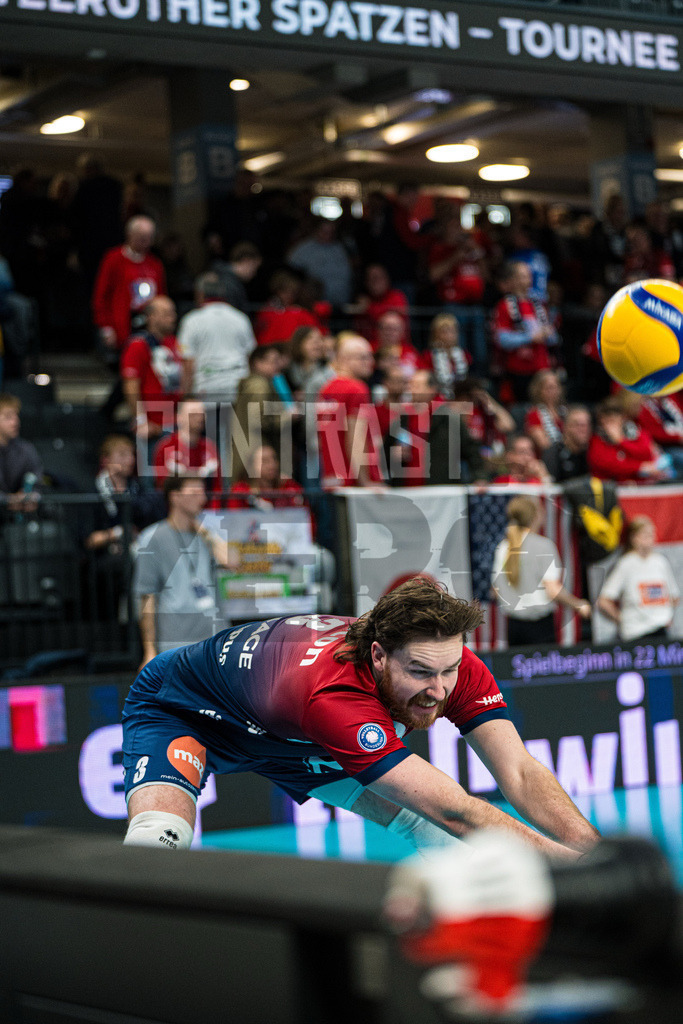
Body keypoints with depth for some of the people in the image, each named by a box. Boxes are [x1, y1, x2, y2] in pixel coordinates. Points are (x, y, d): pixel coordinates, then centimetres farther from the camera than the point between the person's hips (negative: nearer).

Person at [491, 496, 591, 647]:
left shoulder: (503, 548, 5)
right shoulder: (543, 545, -10)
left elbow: (496, 590, 9)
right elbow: (553, 591, -13)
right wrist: (579, 605, 2)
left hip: (513, 624, 5)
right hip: (540, 625, -5)